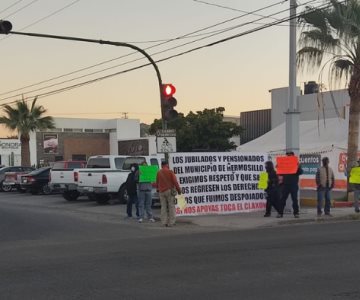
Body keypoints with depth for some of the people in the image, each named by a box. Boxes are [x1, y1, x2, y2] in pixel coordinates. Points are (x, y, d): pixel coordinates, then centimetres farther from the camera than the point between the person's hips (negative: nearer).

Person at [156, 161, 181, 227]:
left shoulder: (158, 172, 7)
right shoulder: (170, 172, -5)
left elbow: (157, 182, 14)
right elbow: (175, 182, -6)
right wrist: (179, 190, 1)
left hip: (161, 191, 4)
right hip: (169, 190, -4)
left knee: (163, 207, 6)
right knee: (171, 206, 0)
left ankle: (164, 222, 3)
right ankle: (171, 222, -3)